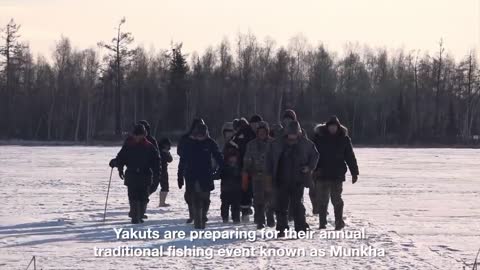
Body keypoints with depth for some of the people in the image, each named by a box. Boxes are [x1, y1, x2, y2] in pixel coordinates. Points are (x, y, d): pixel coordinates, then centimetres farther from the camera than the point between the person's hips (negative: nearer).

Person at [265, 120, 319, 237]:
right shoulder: (277, 144, -1)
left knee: (297, 204, -4)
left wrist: (310, 167, -1)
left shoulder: (306, 143, -1)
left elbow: (315, 155, 14)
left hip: (298, 180, -1)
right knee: (281, 205, 4)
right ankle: (281, 229, 13)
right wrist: (269, 173, 7)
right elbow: (269, 157, 11)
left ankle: (301, 228, 2)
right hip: (281, 180, 1)